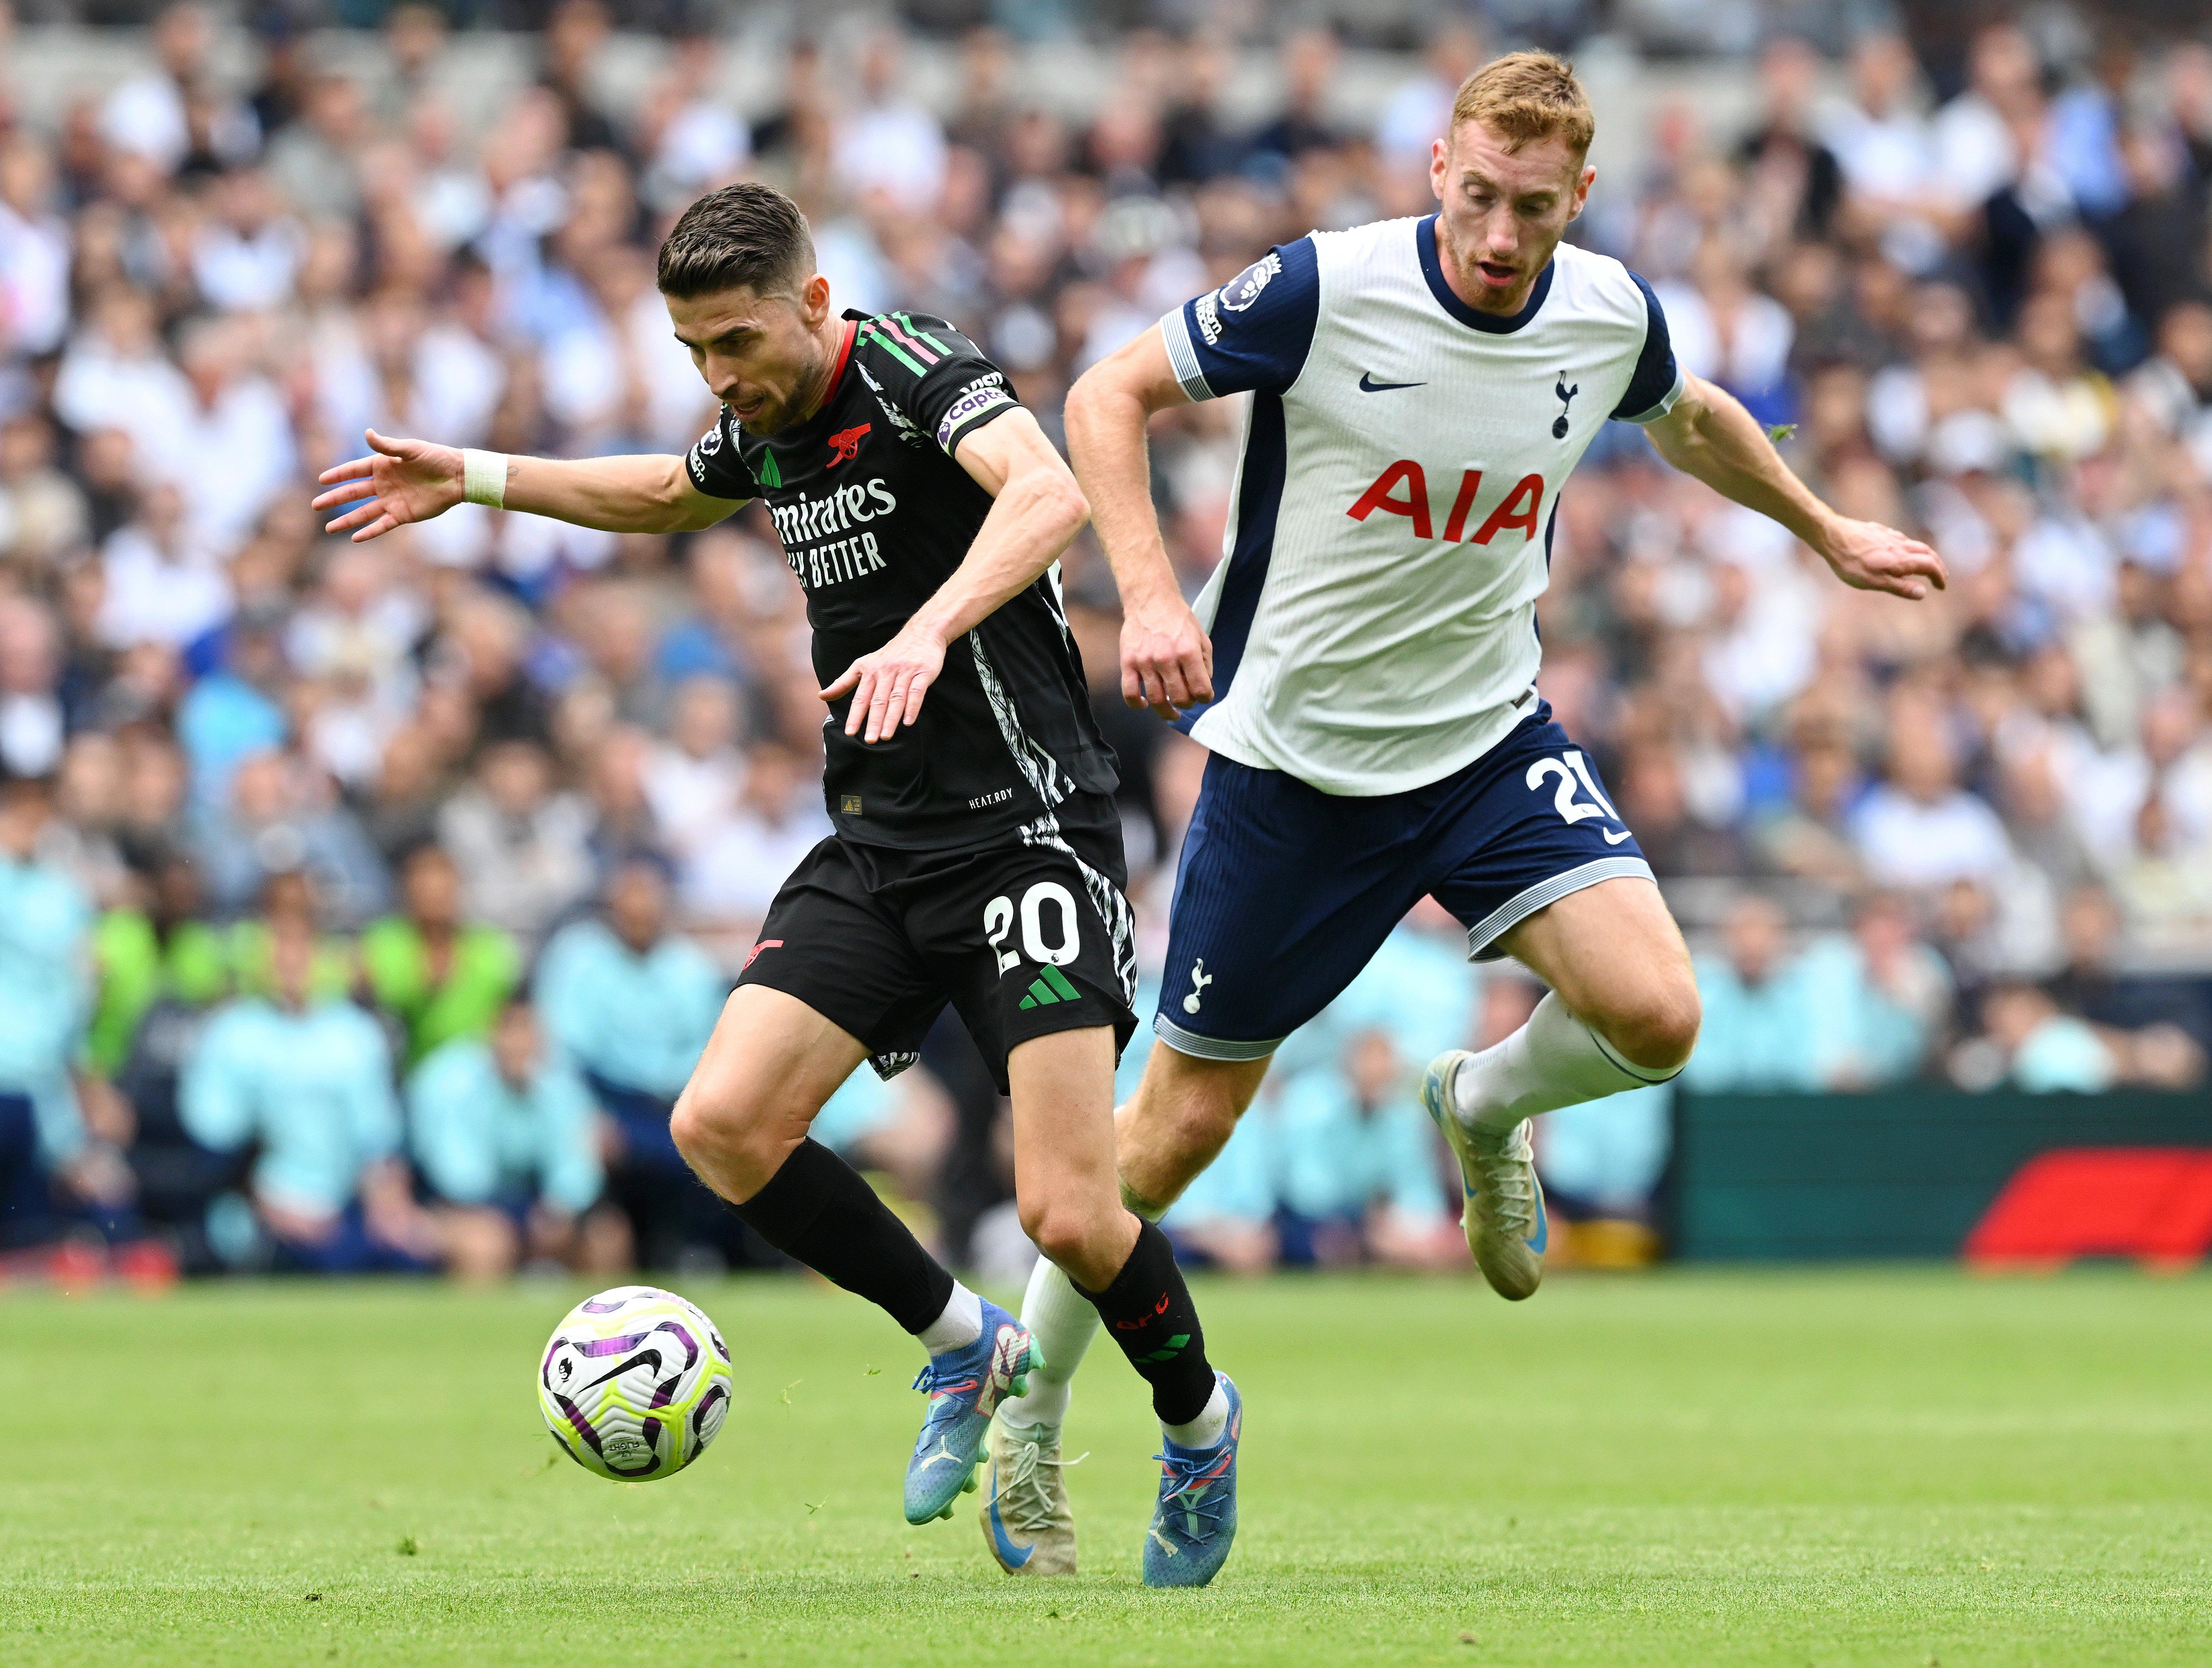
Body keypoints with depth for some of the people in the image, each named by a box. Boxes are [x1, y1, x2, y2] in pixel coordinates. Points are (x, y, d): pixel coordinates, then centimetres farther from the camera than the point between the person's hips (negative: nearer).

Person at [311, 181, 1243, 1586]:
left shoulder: (914, 373, -14)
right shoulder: (772, 430, 12)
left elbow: (1050, 495, -34)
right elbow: (668, 493, 37)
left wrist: (928, 633, -47)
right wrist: (476, 480, 34)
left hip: (1028, 828, -8)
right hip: (877, 850, 8)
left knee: (1071, 1214, -16)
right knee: (723, 1123, -12)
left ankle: (1200, 1421, 16)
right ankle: (968, 1349, 9)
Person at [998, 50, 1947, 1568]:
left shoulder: (1610, 315, -7)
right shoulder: (1324, 290, -20)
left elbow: (1691, 419, 17)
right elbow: (1109, 395, -11)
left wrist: (1831, 533, 29)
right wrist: (1152, 593, -25)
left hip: (1489, 740, 3)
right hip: (1295, 754, -3)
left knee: (1653, 1016, -19)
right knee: (1186, 1119, 3)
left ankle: (1486, 1108, 16)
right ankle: (1025, 1412, 24)